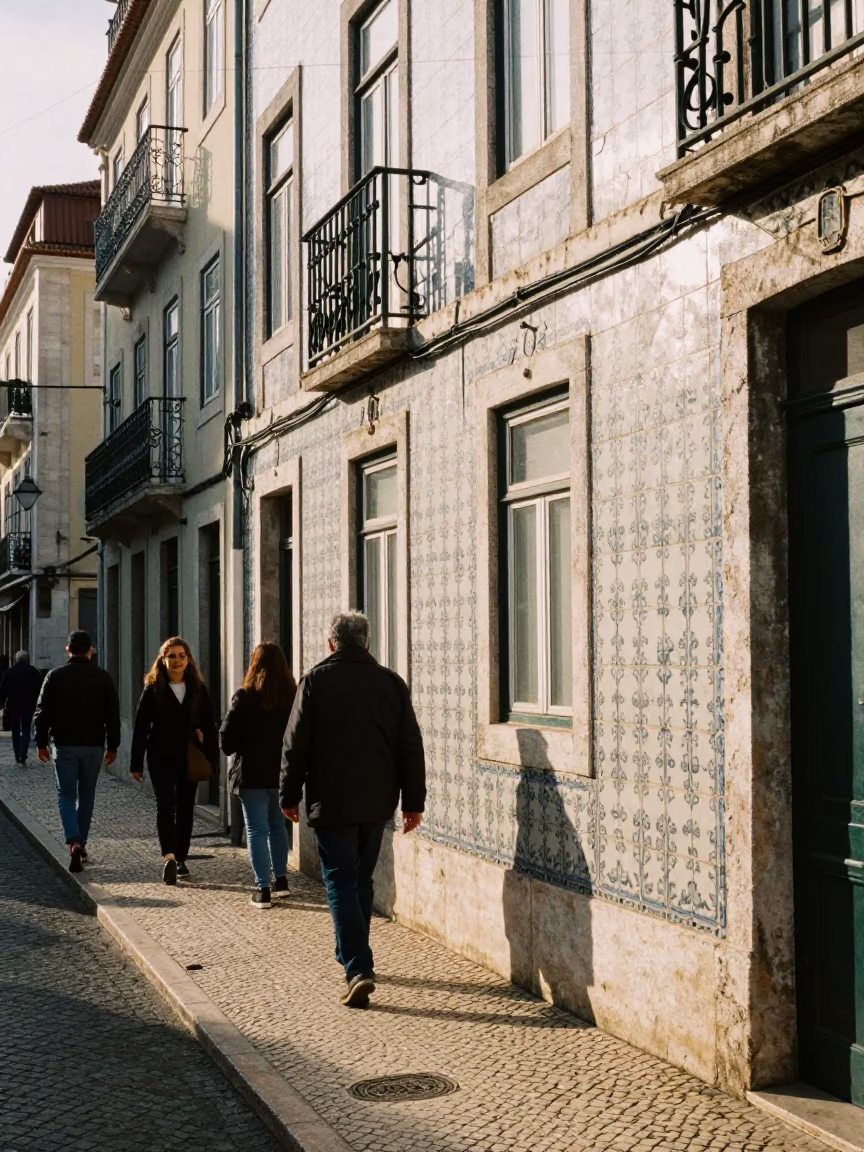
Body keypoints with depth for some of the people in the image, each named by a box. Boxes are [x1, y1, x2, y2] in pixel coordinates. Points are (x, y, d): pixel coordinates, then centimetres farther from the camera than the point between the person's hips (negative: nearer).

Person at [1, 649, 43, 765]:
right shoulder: (34, 672, -1)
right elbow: (39, 689, -2)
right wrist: (35, 702, 7)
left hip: (13, 706, 0)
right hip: (29, 706, 0)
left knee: (16, 732, 11)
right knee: (26, 731, 4)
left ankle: (18, 758, 10)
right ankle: (23, 757, -12)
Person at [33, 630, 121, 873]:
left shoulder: (55, 676, -2)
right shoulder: (103, 677, 0)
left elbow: (42, 713, -1)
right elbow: (113, 715, 1)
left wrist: (41, 743, 7)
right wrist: (112, 746, 8)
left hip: (64, 745, -1)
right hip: (93, 745, 1)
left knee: (66, 796, 3)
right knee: (86, 796, 15)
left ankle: (74, 842, -18)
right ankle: (81, 844, 21)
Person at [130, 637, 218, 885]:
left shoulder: (198, 689, 5)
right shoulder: (153, 689, 0)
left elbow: (209, 725, 7)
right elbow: (141, 727, 0)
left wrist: (212, 760, 1)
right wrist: (136, 763, -3)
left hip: (190, 758, 3)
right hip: (161, 757, -3)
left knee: (185, 808, 9)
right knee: (166, 804, -15)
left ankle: (181, 858, 20)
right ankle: (169, 857, -25)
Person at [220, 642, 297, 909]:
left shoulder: (245, 698, -12)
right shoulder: (293, 697, -2)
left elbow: (226, 741, -10)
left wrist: (241, 747, 10)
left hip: (252, 774, -4)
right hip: (284, 773, 4)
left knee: (257, 830, 2)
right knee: (278, 826, 21)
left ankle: (262, 889, -1)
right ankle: (281, 879, 28)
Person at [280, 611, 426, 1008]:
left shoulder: (316, 680, -5)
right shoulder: (391, 682, 4)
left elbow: (296, 744, -5)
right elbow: (411, 747, 4)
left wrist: (290, 795, 4)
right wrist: (413, 801, 8)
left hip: (332, 801, -4)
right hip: (377, 801, 4)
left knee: (341, 884, -2)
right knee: (362, 881, 18)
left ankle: (358, 969, -13)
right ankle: (352, 957, 31)